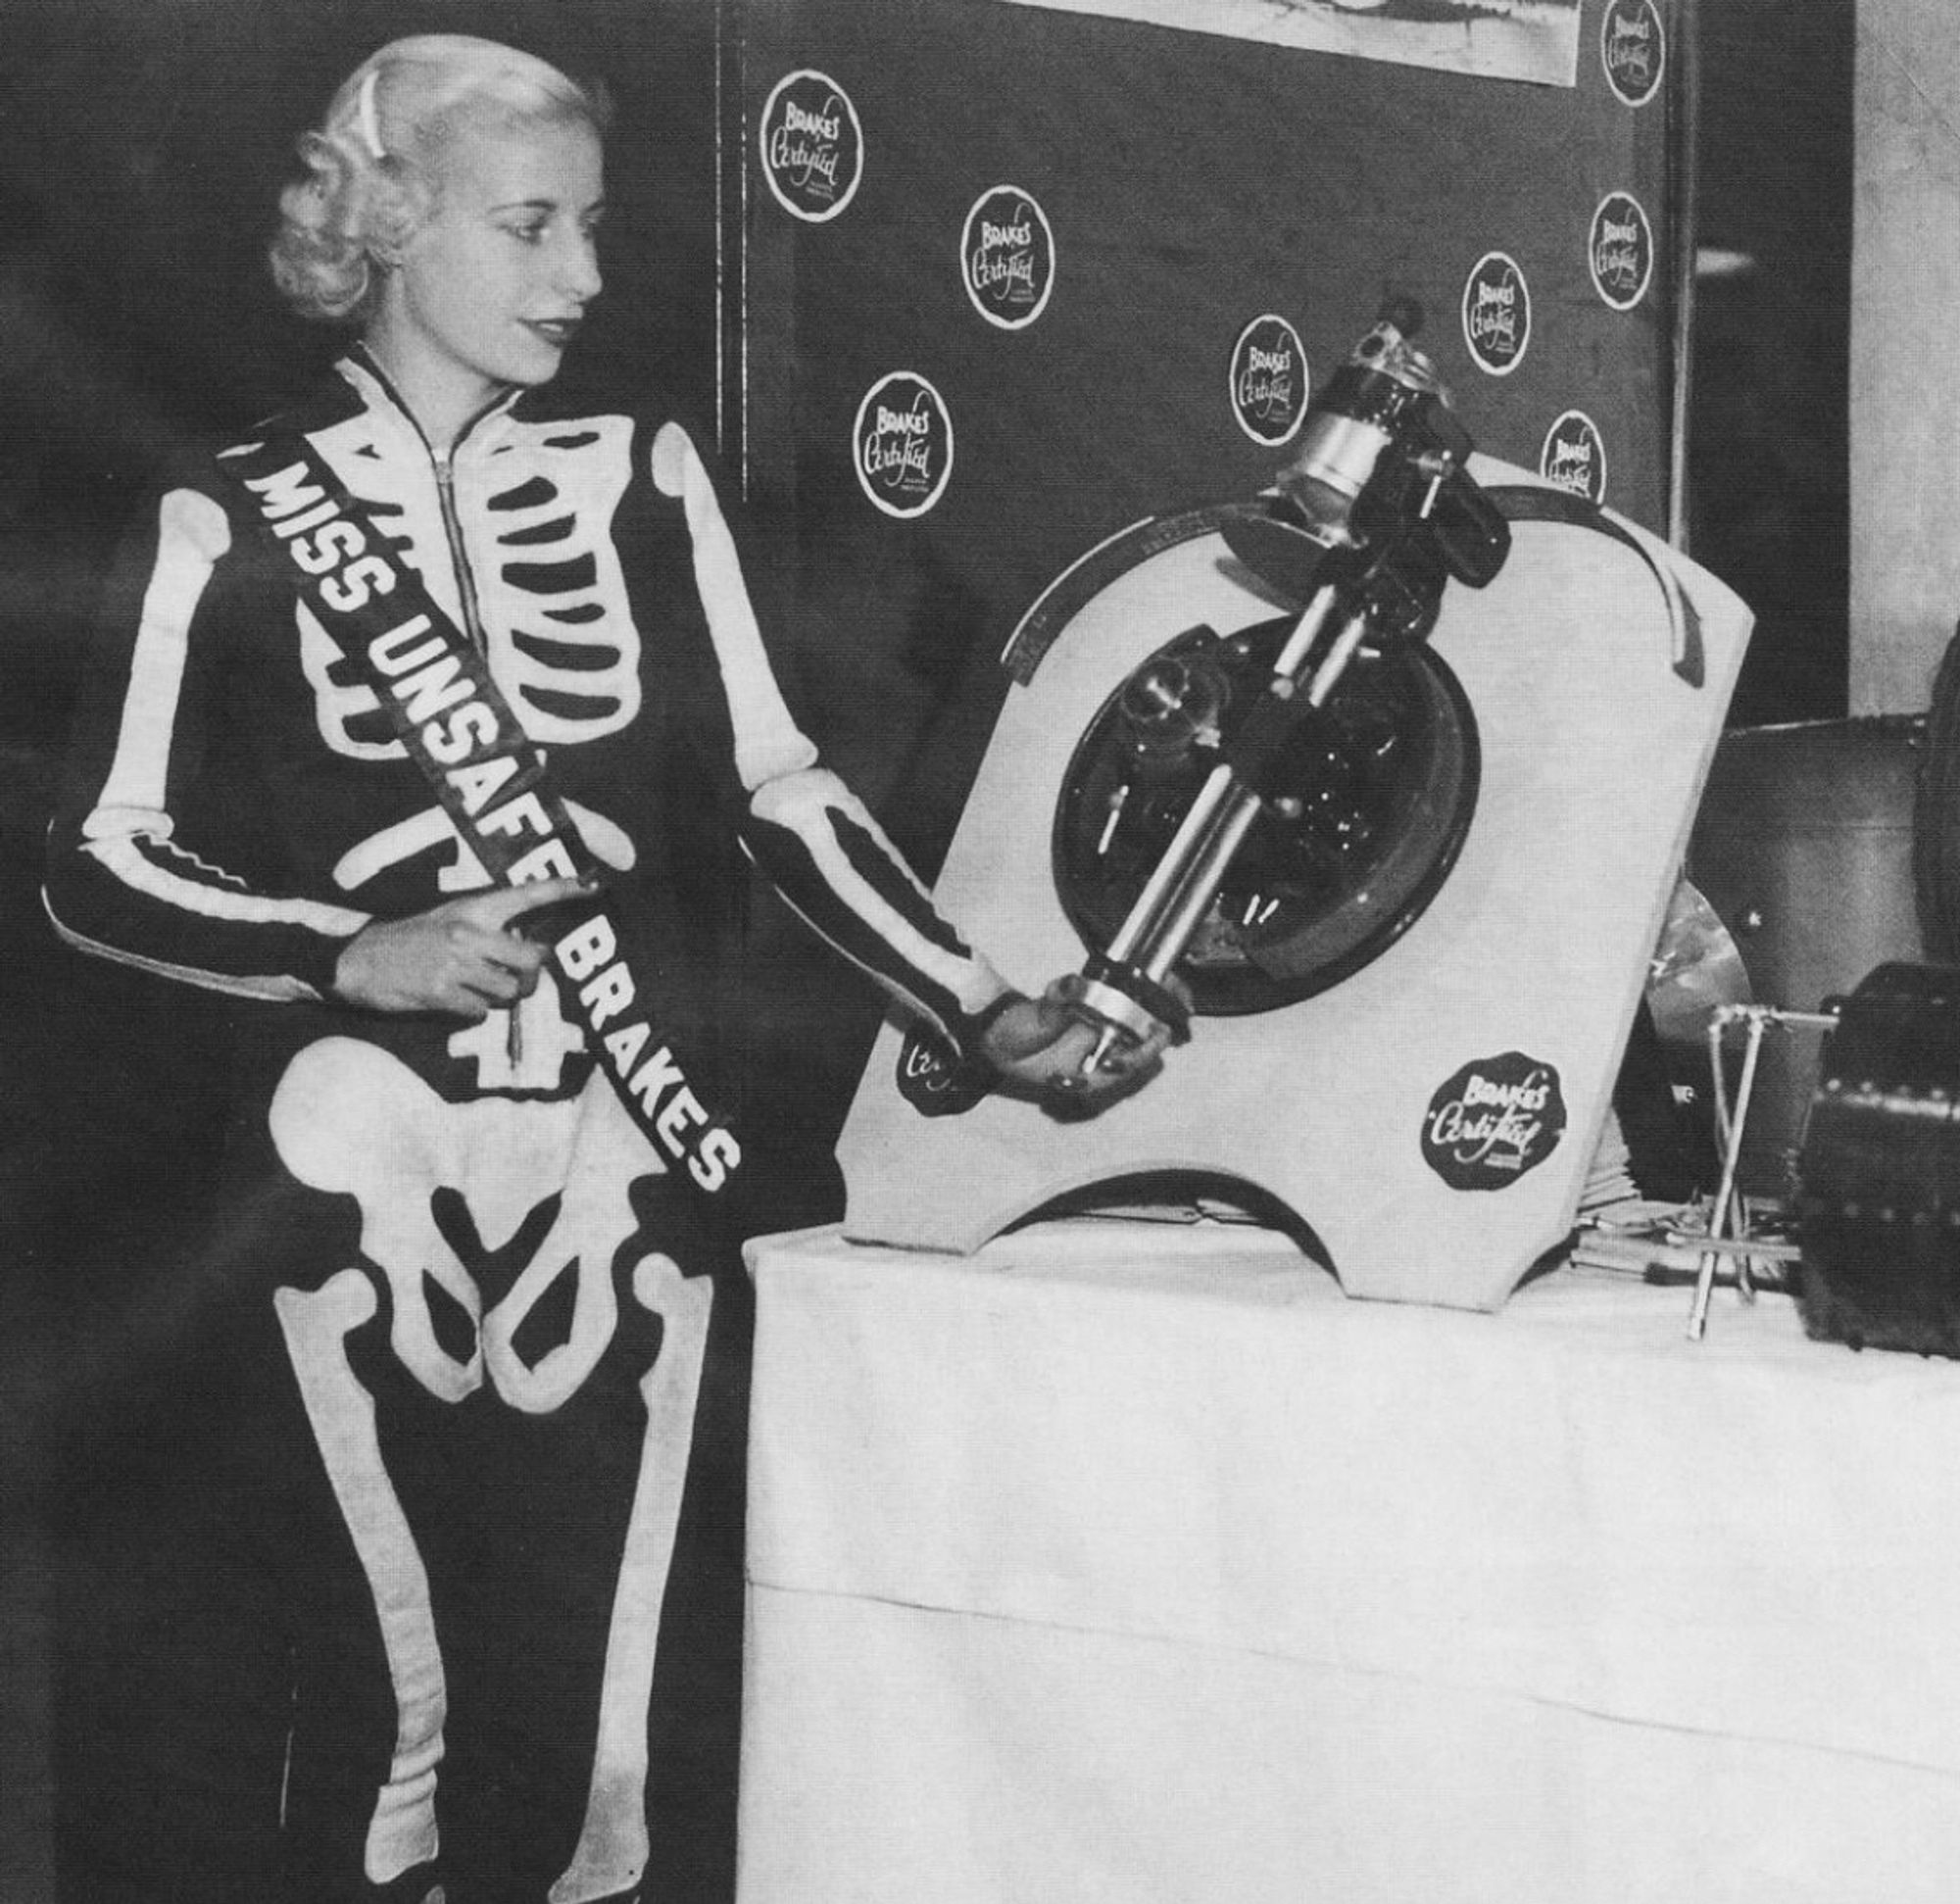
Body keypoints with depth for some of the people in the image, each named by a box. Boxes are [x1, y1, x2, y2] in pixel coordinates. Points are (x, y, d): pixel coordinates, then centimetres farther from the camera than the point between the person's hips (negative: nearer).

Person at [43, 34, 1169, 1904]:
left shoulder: (642, 472, 10)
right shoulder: (234, 517, 2)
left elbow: (774, 783, 7)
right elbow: (97, 859, 1)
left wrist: (981, 1009, -2)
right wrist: (353, 956, -14)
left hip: (633, 1159, 2)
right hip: (367, 1169, -2)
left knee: (617, 1749, 1)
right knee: (389, 1708, 2)